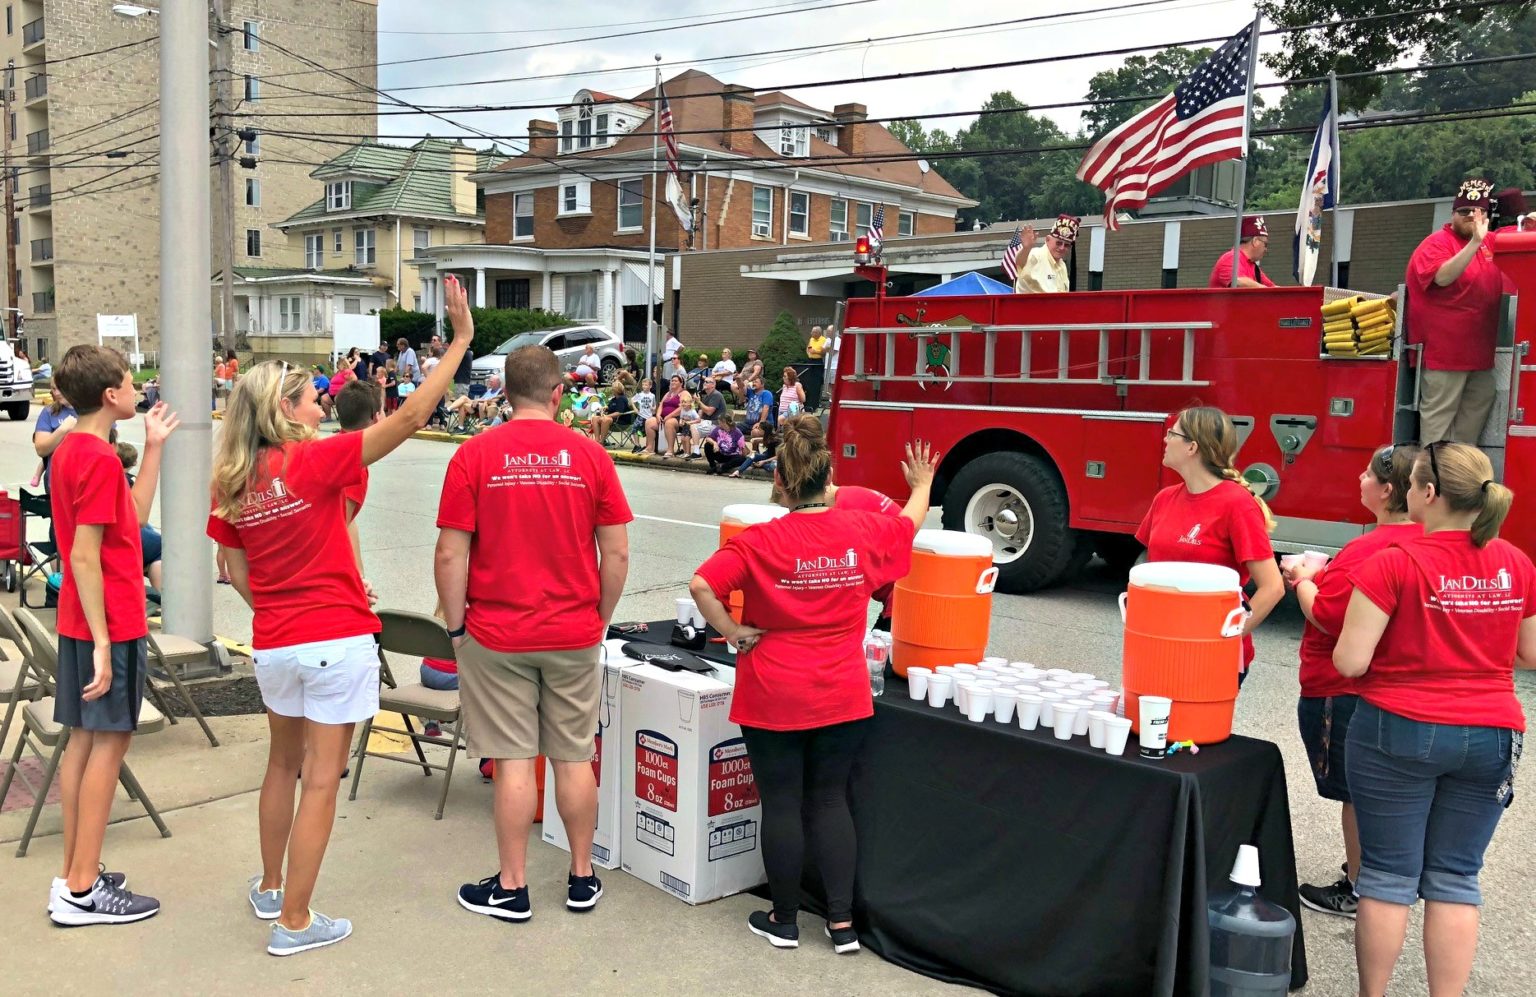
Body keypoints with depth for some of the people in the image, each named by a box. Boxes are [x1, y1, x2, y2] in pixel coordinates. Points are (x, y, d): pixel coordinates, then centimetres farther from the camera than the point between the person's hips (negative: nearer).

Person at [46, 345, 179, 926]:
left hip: (80, 621, 10)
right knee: (110, 740, -3)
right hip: (110, 622, -10)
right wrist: (102, 642, -23)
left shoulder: (70, 451, 11)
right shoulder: (100, 458, -18)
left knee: (84, 738, 13)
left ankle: (75, 875, 21)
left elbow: (135, 516, 16)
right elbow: (84, 557, -22)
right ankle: (82, 891, 3)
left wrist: (154, 447, 15)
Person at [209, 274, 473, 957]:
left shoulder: (230, 483, 3)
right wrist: (460, 339, -15)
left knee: (283, 763, 24)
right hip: (337, 638, -6)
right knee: (321, 779, 3)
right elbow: (409, 418, -18)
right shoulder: (314, 461, -14)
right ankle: (294, 922, 11)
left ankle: (270, 888, 39)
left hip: (273, 644, 6)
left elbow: (237, 573, 9)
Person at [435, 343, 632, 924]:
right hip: (575, 636, 2)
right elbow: (617, 554, -1)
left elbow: (450, 556, -8)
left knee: (514, 761, 5)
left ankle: (512, 887, 16)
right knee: (574, 758, 12)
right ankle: (582, 878, 24)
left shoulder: (474, 456, -7)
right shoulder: (590, 456, -2)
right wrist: (600, 619, 11)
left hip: (497, 636, -1)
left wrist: (457, 626, 3)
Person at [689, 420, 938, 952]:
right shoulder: (864, 532, -3)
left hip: (774, 697, -3)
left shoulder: (760, 541, -14)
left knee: (781, 804, 9)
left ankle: (784, 920, 23)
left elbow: (701, 585, -24)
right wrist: (922, 484, 37)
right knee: (830, 800, 15)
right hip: (842, 696, 3)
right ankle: (842, 921, 17)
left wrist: (733, 633, -11)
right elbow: (909, 524, 18)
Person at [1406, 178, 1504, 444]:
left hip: (1479, 350, 9)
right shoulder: (1437, 242, -10)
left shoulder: (1488, 242, 14)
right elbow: (1443, 277, -28)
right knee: (1439, 411, -7)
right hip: (1444, 349, -9)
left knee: (1480, 402, 16)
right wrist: (1474, 242, -35)